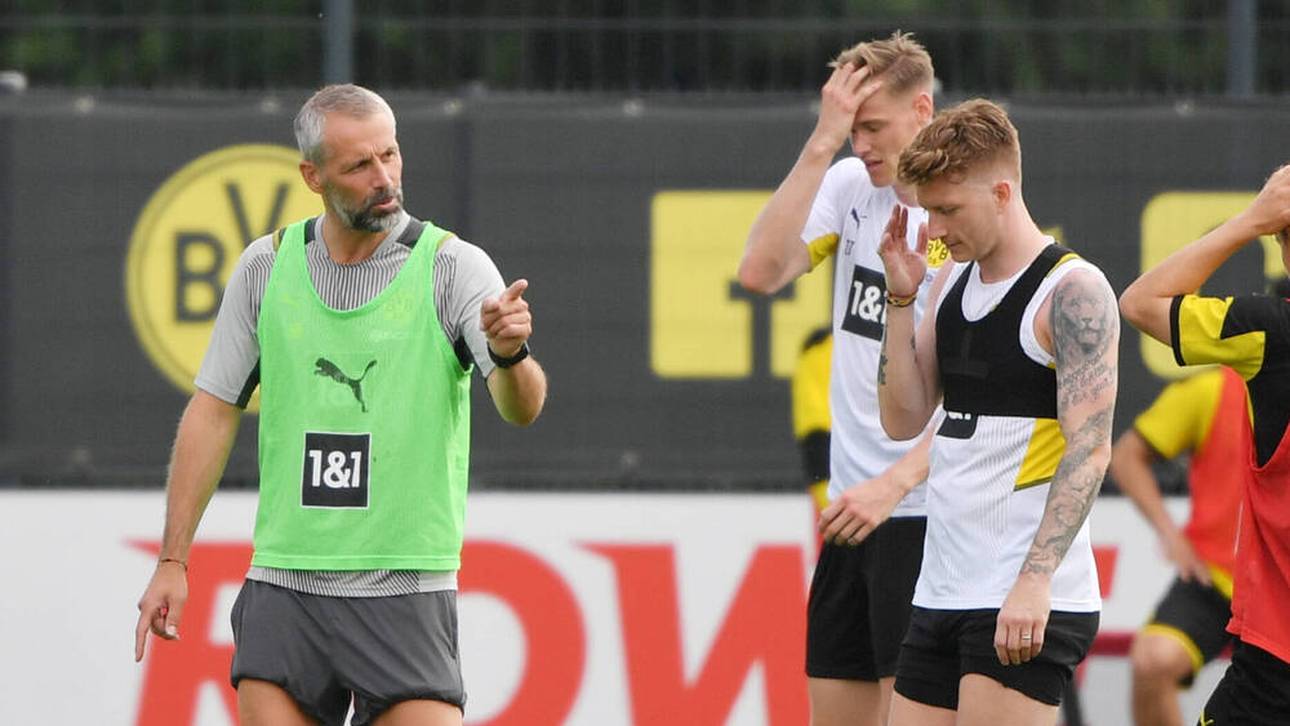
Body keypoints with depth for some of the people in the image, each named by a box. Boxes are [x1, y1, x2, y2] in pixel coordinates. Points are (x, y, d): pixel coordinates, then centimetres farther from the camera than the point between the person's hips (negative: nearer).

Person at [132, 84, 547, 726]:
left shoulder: (454, 268, -3)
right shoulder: (266, 267, 6)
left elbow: (521, 407, -15)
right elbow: (213, 413, 12)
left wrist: (510, 354, -38)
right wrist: (173, 560, 8)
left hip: (405, 594, -2)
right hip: (283, 587, 3)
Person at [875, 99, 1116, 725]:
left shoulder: (1073, 290, -10)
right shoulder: (954, 281, 14)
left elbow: (1089, 449, -16)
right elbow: (904, 420, 13)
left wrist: (1035, 579, -24)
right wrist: (901, 298, 3)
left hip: (1028, 604, -8)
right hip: (941, 596, 8)